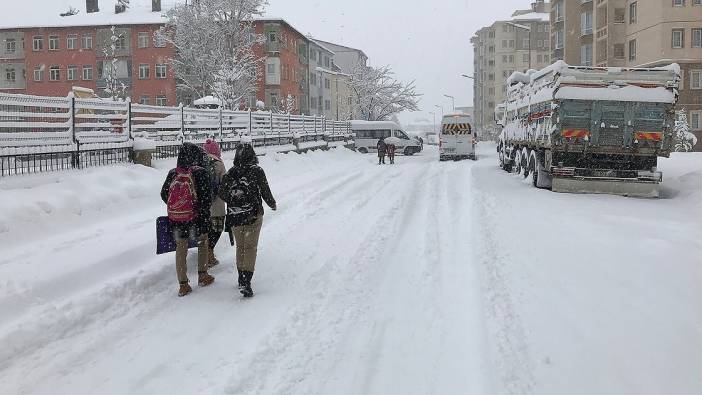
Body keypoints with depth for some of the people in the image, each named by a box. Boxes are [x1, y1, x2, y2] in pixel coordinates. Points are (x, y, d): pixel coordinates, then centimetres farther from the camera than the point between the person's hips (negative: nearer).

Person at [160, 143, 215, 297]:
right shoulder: (199, 173, -13)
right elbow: (207, 197, -15)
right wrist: (204, 212, -2)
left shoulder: (173, 173, 0)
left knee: (181, 248, 10)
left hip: (176, 218, 3)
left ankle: (183, 285, 12)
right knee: (203, 242, 20)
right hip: (197, 217, -3)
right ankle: (203, 276, 27)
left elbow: (164, 194, 7)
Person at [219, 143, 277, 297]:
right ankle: (246, 282, -10)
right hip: (253, 215, -3)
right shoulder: (257, 171, -9)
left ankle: (241, 279, 26)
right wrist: (272, 204, 15)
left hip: (234, 217, 3)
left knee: (240, 247, 18)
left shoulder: (230, 173, 0)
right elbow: (265, 191, -4)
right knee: (251, 247, 0)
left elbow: (222, 194, 4)